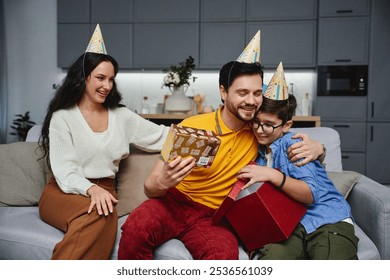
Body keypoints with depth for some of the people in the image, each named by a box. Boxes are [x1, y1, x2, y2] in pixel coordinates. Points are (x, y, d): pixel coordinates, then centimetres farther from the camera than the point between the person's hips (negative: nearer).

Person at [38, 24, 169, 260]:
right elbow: (64, 170, -10)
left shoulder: (121, 116, 11)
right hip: (64, 192, -2)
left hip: (104, 191, 3)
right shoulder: (62, 117, -1)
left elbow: (160, 135, 8)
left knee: (103, 216, -34)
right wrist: (91, 189, -30)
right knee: (96, 213, -37)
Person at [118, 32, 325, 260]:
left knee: (225, 254, -34)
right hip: (175, 201, -1)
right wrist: (162, 183, -33)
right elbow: (150, 189, -7)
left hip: (213, 216, 2)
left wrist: (313, 146, -6)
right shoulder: (191, 127, -11)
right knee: (136, 229, -33)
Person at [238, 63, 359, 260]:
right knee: (269, 258, -30)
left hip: (328, 220, -3)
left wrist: (272, 175, -24)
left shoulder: (292, 143, -6)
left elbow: (310, 195, -13)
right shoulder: (259, 150, 12)